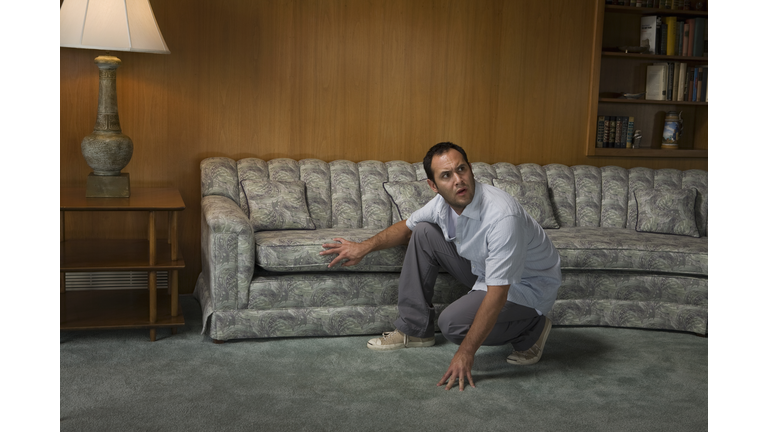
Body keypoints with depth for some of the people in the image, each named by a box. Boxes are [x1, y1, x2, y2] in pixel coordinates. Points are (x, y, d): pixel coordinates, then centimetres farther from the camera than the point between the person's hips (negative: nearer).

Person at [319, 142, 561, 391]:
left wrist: (466, 353, -30)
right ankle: (415, 330, 4)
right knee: (423, 233, -3)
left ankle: (532, 329, -1)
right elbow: (407, 227, 12)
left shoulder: (502, 215, -36)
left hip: (529, 285, -7)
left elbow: (497, 294, -34)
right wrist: (365, 247, -1)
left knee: (452, 324, -26)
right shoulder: (443, 203, -11)